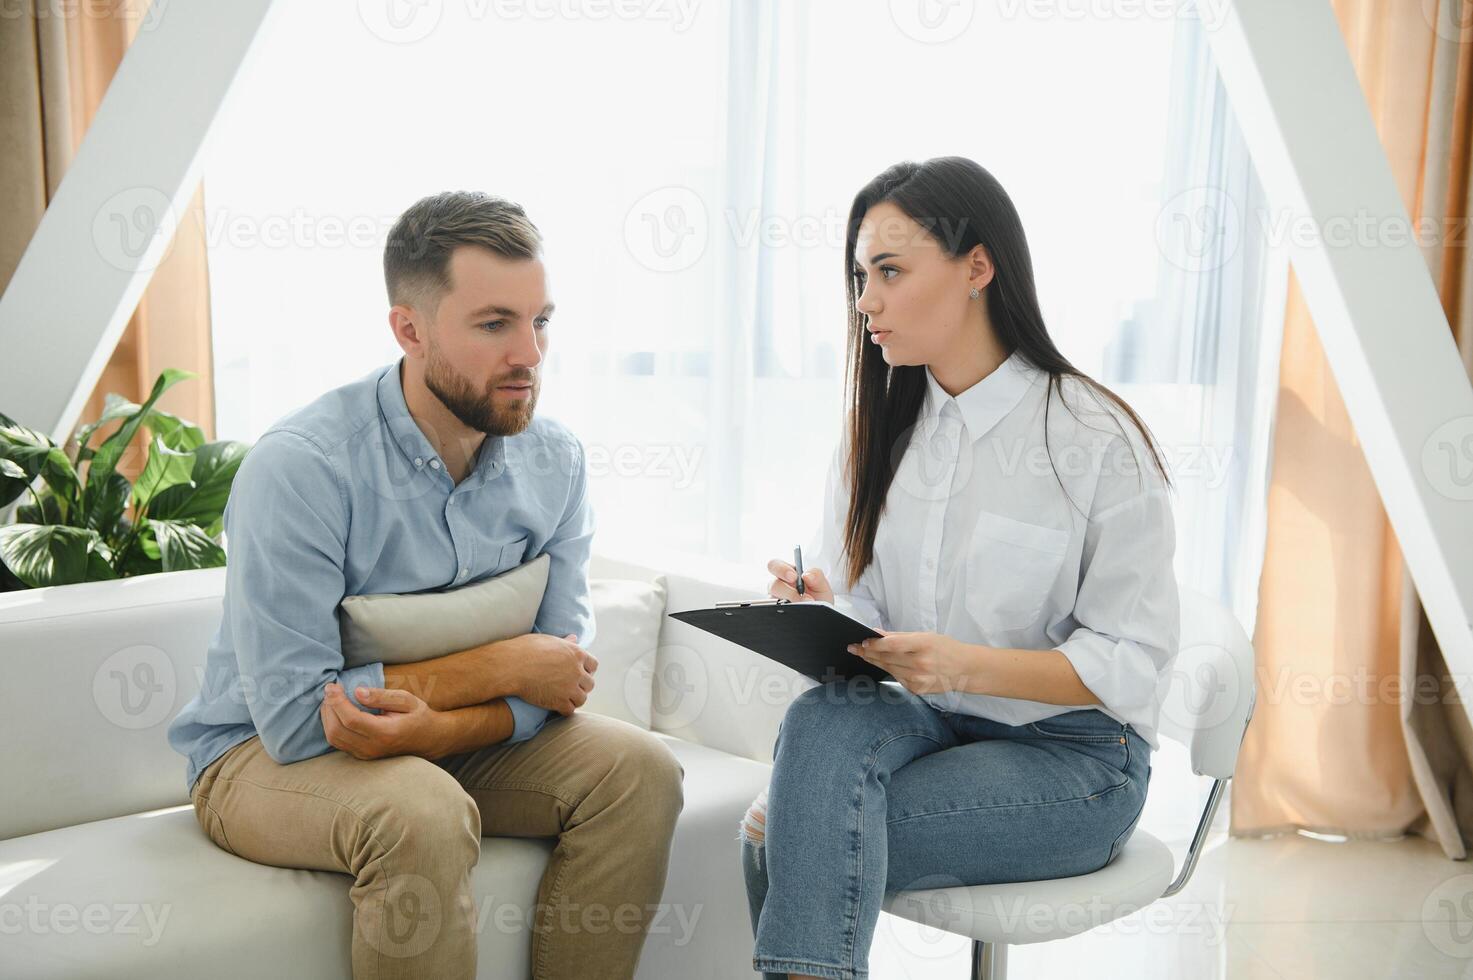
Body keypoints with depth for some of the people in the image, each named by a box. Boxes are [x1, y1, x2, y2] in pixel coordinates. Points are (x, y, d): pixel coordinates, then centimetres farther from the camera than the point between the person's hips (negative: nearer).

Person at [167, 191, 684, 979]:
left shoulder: (555, 461, -6)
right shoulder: (301, 467, -23)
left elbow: (562, 674, -8)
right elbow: (293, 717, -26)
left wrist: (438, 724, -28)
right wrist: (497, 668, -21)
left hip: (459, 739, 5)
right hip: (264, 754, -5)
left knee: (637, 768, -15)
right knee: (423, 814, -35)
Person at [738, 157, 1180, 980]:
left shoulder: (1100, 440, -11)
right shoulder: (879, 433, 7)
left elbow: (1130, 660, -12)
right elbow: (861, 613, 5)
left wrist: (968, 665, -26)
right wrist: (820, 610, -19)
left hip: (1072, 755, -5)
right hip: (928, 724, 5)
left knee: (789, 843, -27)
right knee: (821, 719, -31)